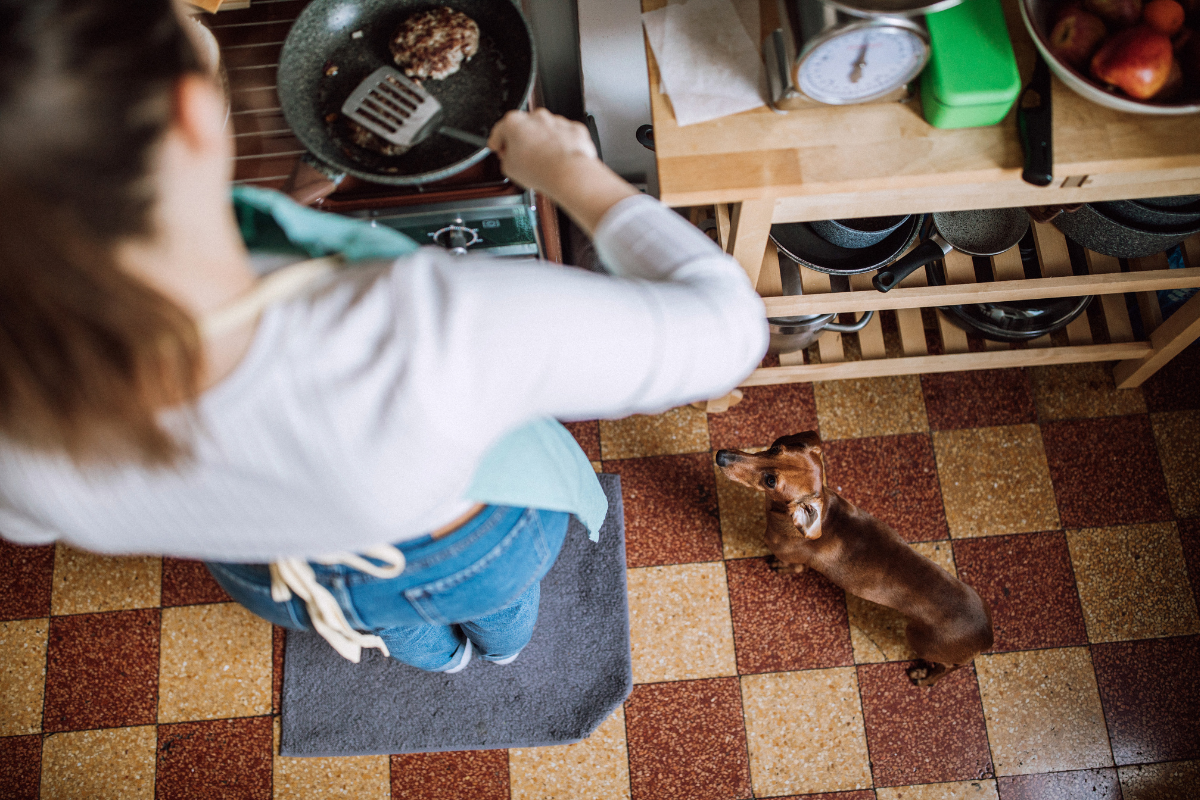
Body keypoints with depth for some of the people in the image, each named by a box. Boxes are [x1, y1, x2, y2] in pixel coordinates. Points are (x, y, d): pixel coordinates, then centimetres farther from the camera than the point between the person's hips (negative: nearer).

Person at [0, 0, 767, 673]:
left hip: (278, 588, 3)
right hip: (473, 550, -2)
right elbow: (725, 323, -38)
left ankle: (442, 657, 81)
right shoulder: (420, 330, -54)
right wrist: (568, 167, -24)